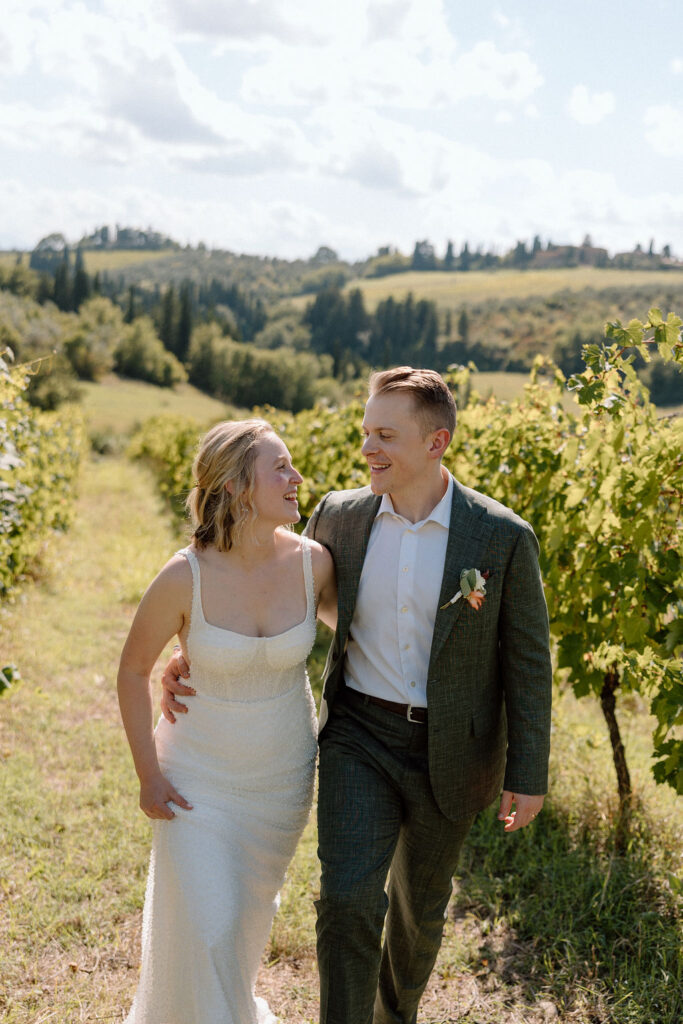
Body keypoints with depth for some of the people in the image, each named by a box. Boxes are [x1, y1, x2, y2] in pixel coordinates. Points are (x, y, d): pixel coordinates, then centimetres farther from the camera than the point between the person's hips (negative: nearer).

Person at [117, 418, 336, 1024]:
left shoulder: (312, 562, -16)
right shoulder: (185, 578, -25)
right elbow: (133, 669, -10)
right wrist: (148, 775, -8)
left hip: (284, 770, 4)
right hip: (201, 774, -3)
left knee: (251, 906, 23)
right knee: (205, 927, 0)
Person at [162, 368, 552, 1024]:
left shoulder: (503, 538, -13)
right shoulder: (339, 516, -5)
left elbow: (527, 662, -6)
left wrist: (528, 774, -4)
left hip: (448, 750, -1)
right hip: (359, 735, 1)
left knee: (420, 902, 18)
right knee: (348, 900, -14)